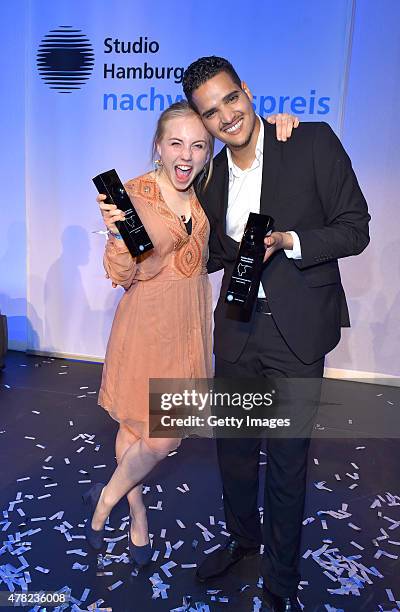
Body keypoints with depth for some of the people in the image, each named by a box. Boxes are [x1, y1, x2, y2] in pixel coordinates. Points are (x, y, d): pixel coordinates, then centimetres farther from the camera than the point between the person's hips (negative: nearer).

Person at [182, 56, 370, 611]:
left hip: (297, 331, -4)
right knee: (233, 446, 18)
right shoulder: (212, 174, 7)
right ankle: (242, 538, 47)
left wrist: (288, 242, -21)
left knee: (286, 460, 7)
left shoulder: (315, 142, -7)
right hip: (237, 327, 5)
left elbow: (355, 228, -7)